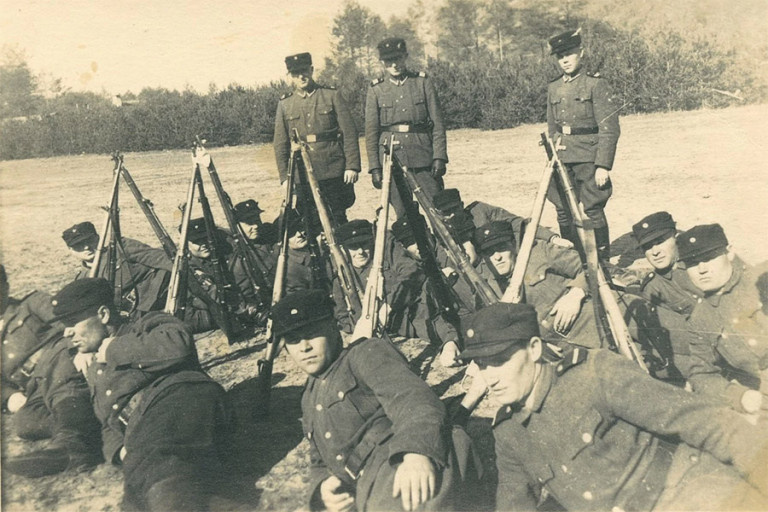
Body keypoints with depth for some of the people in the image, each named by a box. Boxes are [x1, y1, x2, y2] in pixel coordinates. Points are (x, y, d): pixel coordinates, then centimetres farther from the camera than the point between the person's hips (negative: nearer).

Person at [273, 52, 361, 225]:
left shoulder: (332, 96, 3)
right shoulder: (284, 105, 9)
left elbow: (349, 133, -1)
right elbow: (280, 144, 9)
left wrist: (352, 166, -8)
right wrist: (285, 177, 2)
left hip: (334, 173, -1)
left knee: (338, 221, 6)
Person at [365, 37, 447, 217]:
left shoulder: (423, 82, 5)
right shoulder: (376, 90, 6)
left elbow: (438, 123, 3)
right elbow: (371, 132, 6)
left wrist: (439, 157, -6)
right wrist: (375, 168, 0)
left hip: (423, 157, 0)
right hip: (392, 159, 0)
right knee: (404, 215, 3)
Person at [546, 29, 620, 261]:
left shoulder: (596, 85, -4)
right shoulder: (553, 88, 13)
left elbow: (609, 129, -8)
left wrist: (603, 165, -14)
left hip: (588, 159, -5)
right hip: (562, 161, 5)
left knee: (592, 211, -5)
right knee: (564, 212, 8)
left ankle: (602, 262, 9)